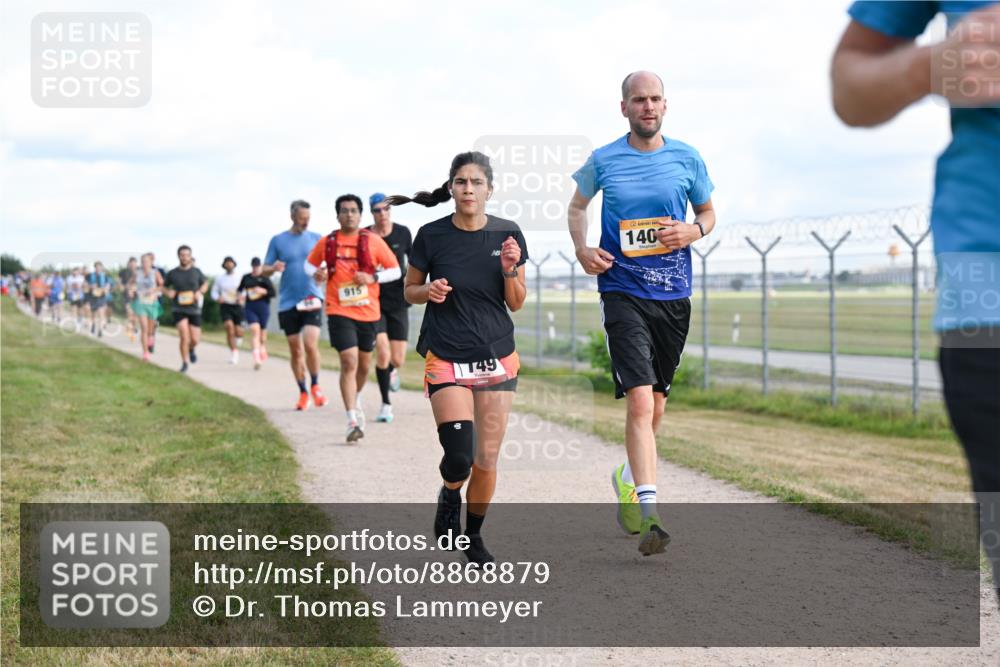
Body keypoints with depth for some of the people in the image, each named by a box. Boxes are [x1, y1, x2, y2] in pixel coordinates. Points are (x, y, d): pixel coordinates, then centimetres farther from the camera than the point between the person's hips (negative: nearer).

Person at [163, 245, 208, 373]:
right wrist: (168, 293, -11)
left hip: (194, 309, 2)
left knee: (195, 340, 2)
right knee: (184, 336, -18)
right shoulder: (172, 273, -4)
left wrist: (200, 292, -5)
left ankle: (191, 349, 40)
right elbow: (164, 286, 12)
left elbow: (205, 284, 16)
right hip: (178, 310, -2)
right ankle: (185, 363, 1)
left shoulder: (196, 271, -1)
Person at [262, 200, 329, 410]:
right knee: (295, 351, 6)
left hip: (312, 300, -1)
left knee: (310, 344, -17)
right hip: (287, 303, 1)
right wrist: (273, 268, -16)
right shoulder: (278, 240, 5)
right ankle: (303, 393, 19)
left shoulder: (316, 239, 6)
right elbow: (264, 271, 7)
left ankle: (315, 386, 4)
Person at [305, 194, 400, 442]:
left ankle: (356, 400, 46)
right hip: (339, 311, -2)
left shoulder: (373, 241, 0)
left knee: (364, 364, 15)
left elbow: (395, 270, 2)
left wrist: (372, 277, -15)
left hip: (368, 312, 2)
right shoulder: (327, 242, 3)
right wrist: (315, 273, -4)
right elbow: (309, 263, 20)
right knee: (349, 362, -15)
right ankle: (353, 422, -17)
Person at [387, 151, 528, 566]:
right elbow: (409, 291, 7)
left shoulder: (508, 235, -1)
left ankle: (474, 536, 26)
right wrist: (429, 291, -14)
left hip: (497, 359, 2)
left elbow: (516, 303, 5)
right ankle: (449, 495, 19)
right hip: (446, 359, -2)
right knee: (459, 455, -16)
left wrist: (510, 269, -13)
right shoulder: (431, 236, -6)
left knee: (487, 459, 4)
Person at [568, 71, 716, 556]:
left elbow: (708, 212, 16)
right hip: (623, 292, -3)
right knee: (639, 398, -17)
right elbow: (577, 206, 17)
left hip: (674, 294, 3)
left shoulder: (687, 160, 5)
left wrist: (693, 230, -6)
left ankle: (629, 477, 40)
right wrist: (582, 249, 0)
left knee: (656, 402, 14)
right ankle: (647, 509, -19)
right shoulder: (603, 161, 1)